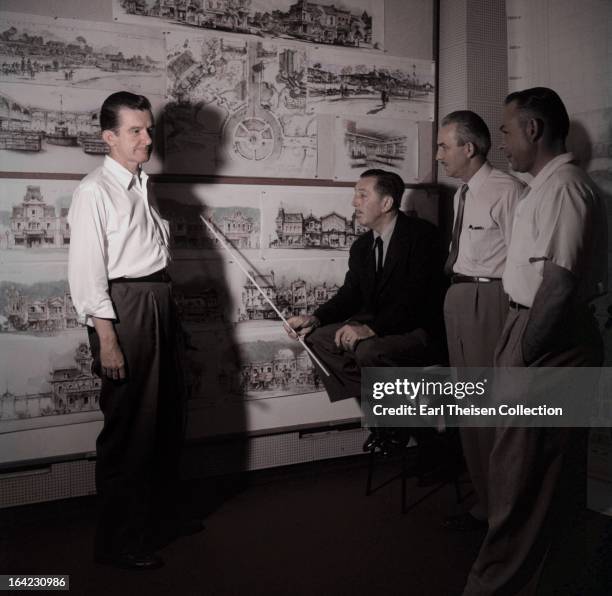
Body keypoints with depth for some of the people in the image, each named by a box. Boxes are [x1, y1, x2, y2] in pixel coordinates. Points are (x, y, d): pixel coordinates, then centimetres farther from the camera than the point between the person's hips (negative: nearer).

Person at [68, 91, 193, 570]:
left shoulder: (141, 186, 15)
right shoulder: (95, 191, -10)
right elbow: (87, 271, -15)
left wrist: (170, 312, 15)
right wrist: (107, 340, -19)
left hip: (159, 304, 9)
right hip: (124, 310, -8)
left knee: (167, 417, 17)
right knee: (129, 425, -1)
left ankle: (159, 508, 38)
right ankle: (120, 540, 16)